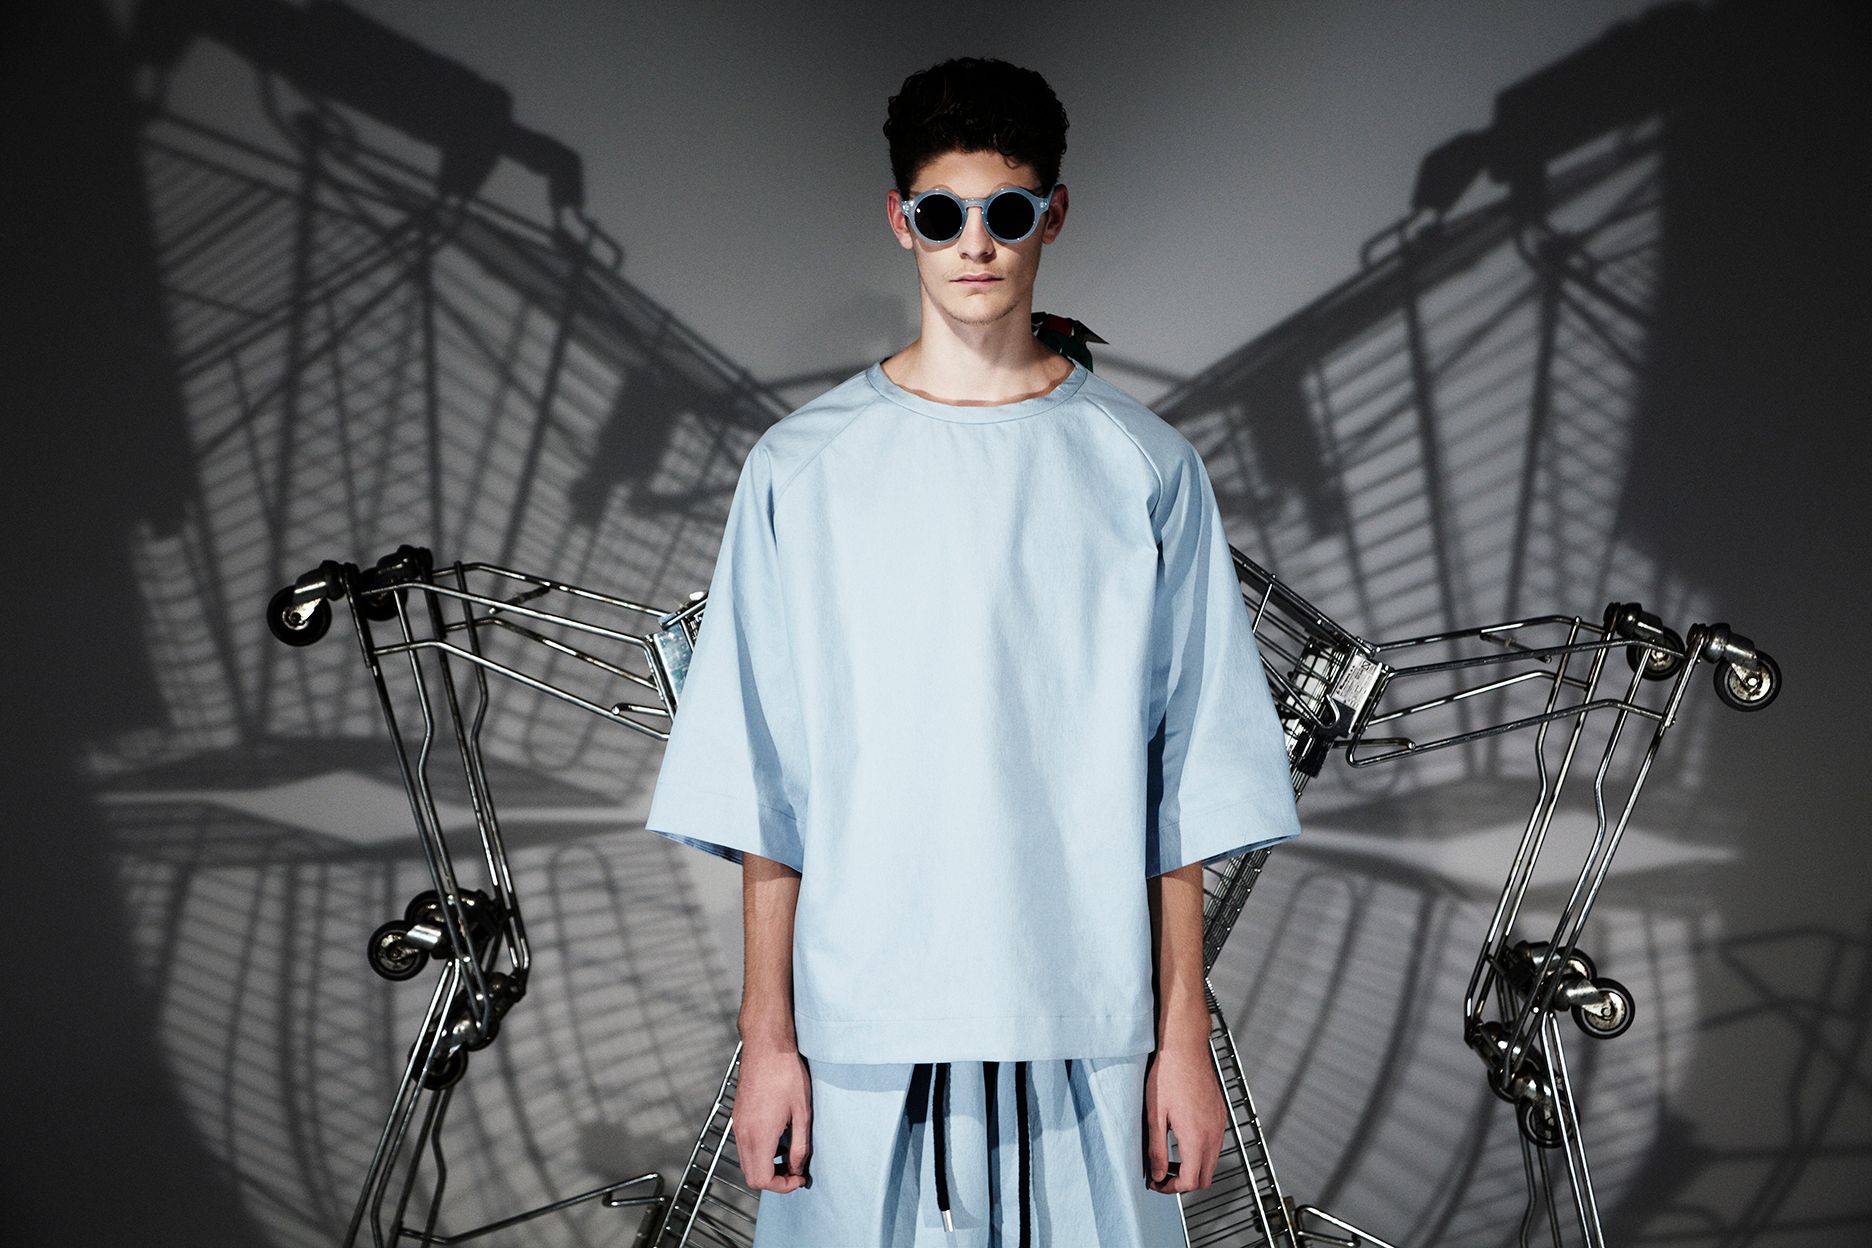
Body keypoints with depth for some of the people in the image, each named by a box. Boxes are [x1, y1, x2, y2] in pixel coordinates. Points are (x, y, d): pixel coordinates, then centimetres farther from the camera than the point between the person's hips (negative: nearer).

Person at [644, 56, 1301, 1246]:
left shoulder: (1145, 468, 1)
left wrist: (1186, 1039, 1)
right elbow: (764, 791, 1)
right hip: (860, 1025, 0)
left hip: (1084, 1026, 0)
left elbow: (1184, 791, 2)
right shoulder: (802, 467, 1)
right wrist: (767, 1036, 0)